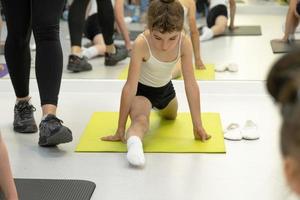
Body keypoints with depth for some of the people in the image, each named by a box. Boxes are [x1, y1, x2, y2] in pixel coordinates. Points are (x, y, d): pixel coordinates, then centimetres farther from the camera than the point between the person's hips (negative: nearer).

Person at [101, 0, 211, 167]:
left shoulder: (185, 43, -28)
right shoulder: (141, 44, -38)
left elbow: (191, 84, -22)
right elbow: (130, 86, -34)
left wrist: (198, 126, -19)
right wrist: (121, 129, -31)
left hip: (165, 89, 5)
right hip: (142, 90, -5)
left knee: (171, 116, 37)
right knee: (140, 120, -38)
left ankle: (157, 107, 68)